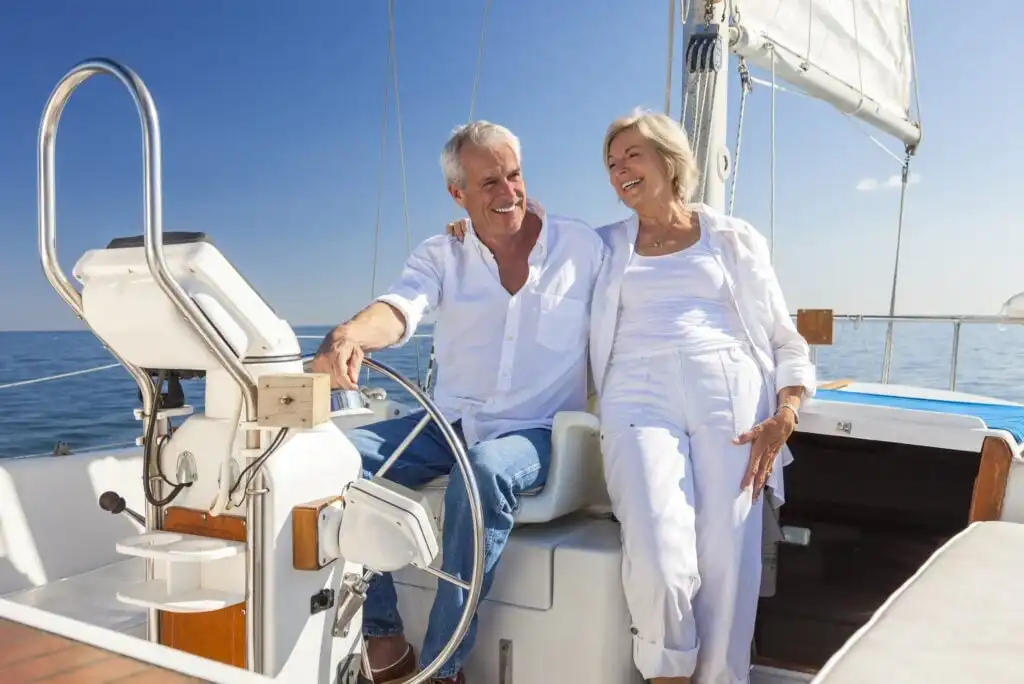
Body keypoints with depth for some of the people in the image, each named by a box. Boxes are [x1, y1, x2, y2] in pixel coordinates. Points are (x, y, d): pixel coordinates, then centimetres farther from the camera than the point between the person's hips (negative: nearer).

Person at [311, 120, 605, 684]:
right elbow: (399, 308, -13)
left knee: (485, 470, -37)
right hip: (448, 424, 4)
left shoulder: (584, 248, 3)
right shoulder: (441, 256, 6)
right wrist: (350, 334, -36)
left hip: (535, 432, -3)